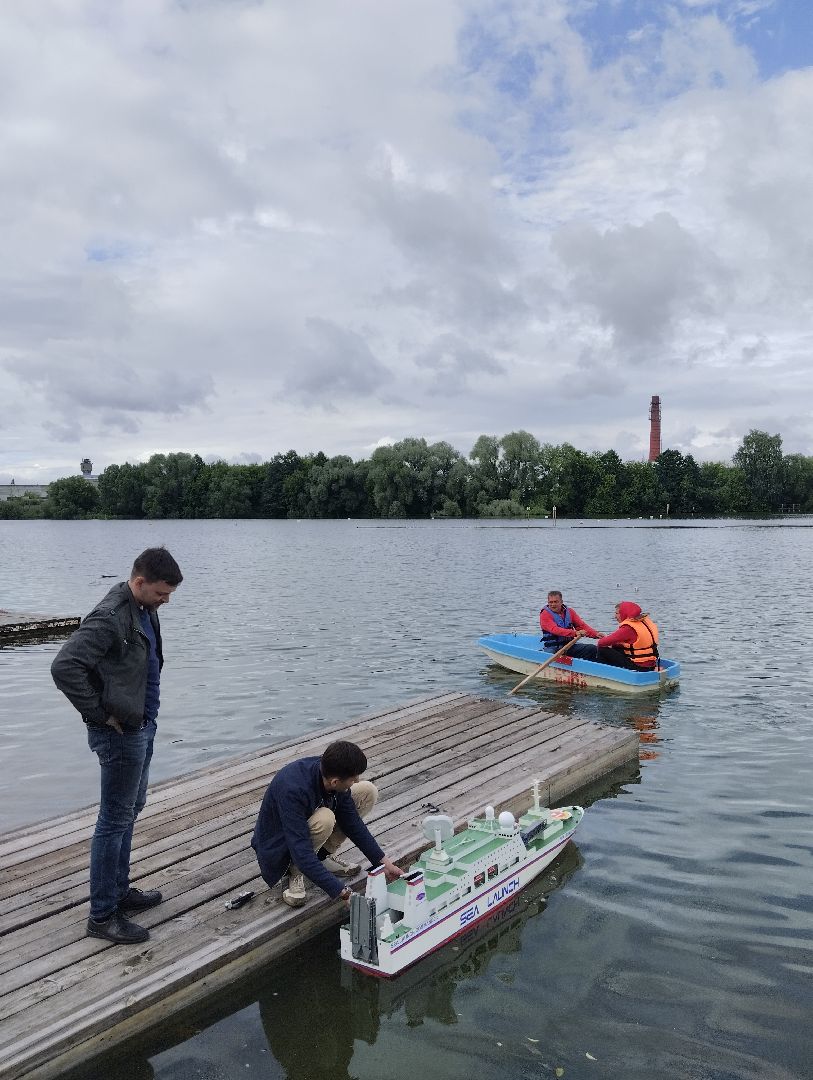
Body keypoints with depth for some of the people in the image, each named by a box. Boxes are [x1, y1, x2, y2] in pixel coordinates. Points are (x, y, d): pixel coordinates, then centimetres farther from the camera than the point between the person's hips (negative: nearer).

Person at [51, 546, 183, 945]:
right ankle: (102, 915, 13)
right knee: (115, 820, 0)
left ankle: (119, 891, 35)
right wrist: (100, 714, -22)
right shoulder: (110, 618, -23)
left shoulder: (145, 611, 7)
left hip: (142, 726, 10)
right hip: (120, 733, -10)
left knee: (130, 811, 20)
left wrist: (147, 714, 13)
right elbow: (64, 666, -31)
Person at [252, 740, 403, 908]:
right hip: (279, 848, -7)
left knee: (368, 791, -9)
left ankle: (323, 856, 0)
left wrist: (383, 862, -7)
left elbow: (352, 823, -5)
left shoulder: (330, 773, -17)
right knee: (325, 819, -38)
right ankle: (296, 872, -11)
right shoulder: (292, 789, -38)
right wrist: (344, 893, -40)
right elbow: (301, 853, -39)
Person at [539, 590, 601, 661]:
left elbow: (582, 625, 7)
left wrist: (596, 634, -12)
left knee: (593, 649, -12)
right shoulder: (545, 614, -7)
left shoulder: (569, 612, 12)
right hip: (553, 648, -5)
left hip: (570, 646, 5)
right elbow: (555, 630, -22)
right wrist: (575, 633, -35)